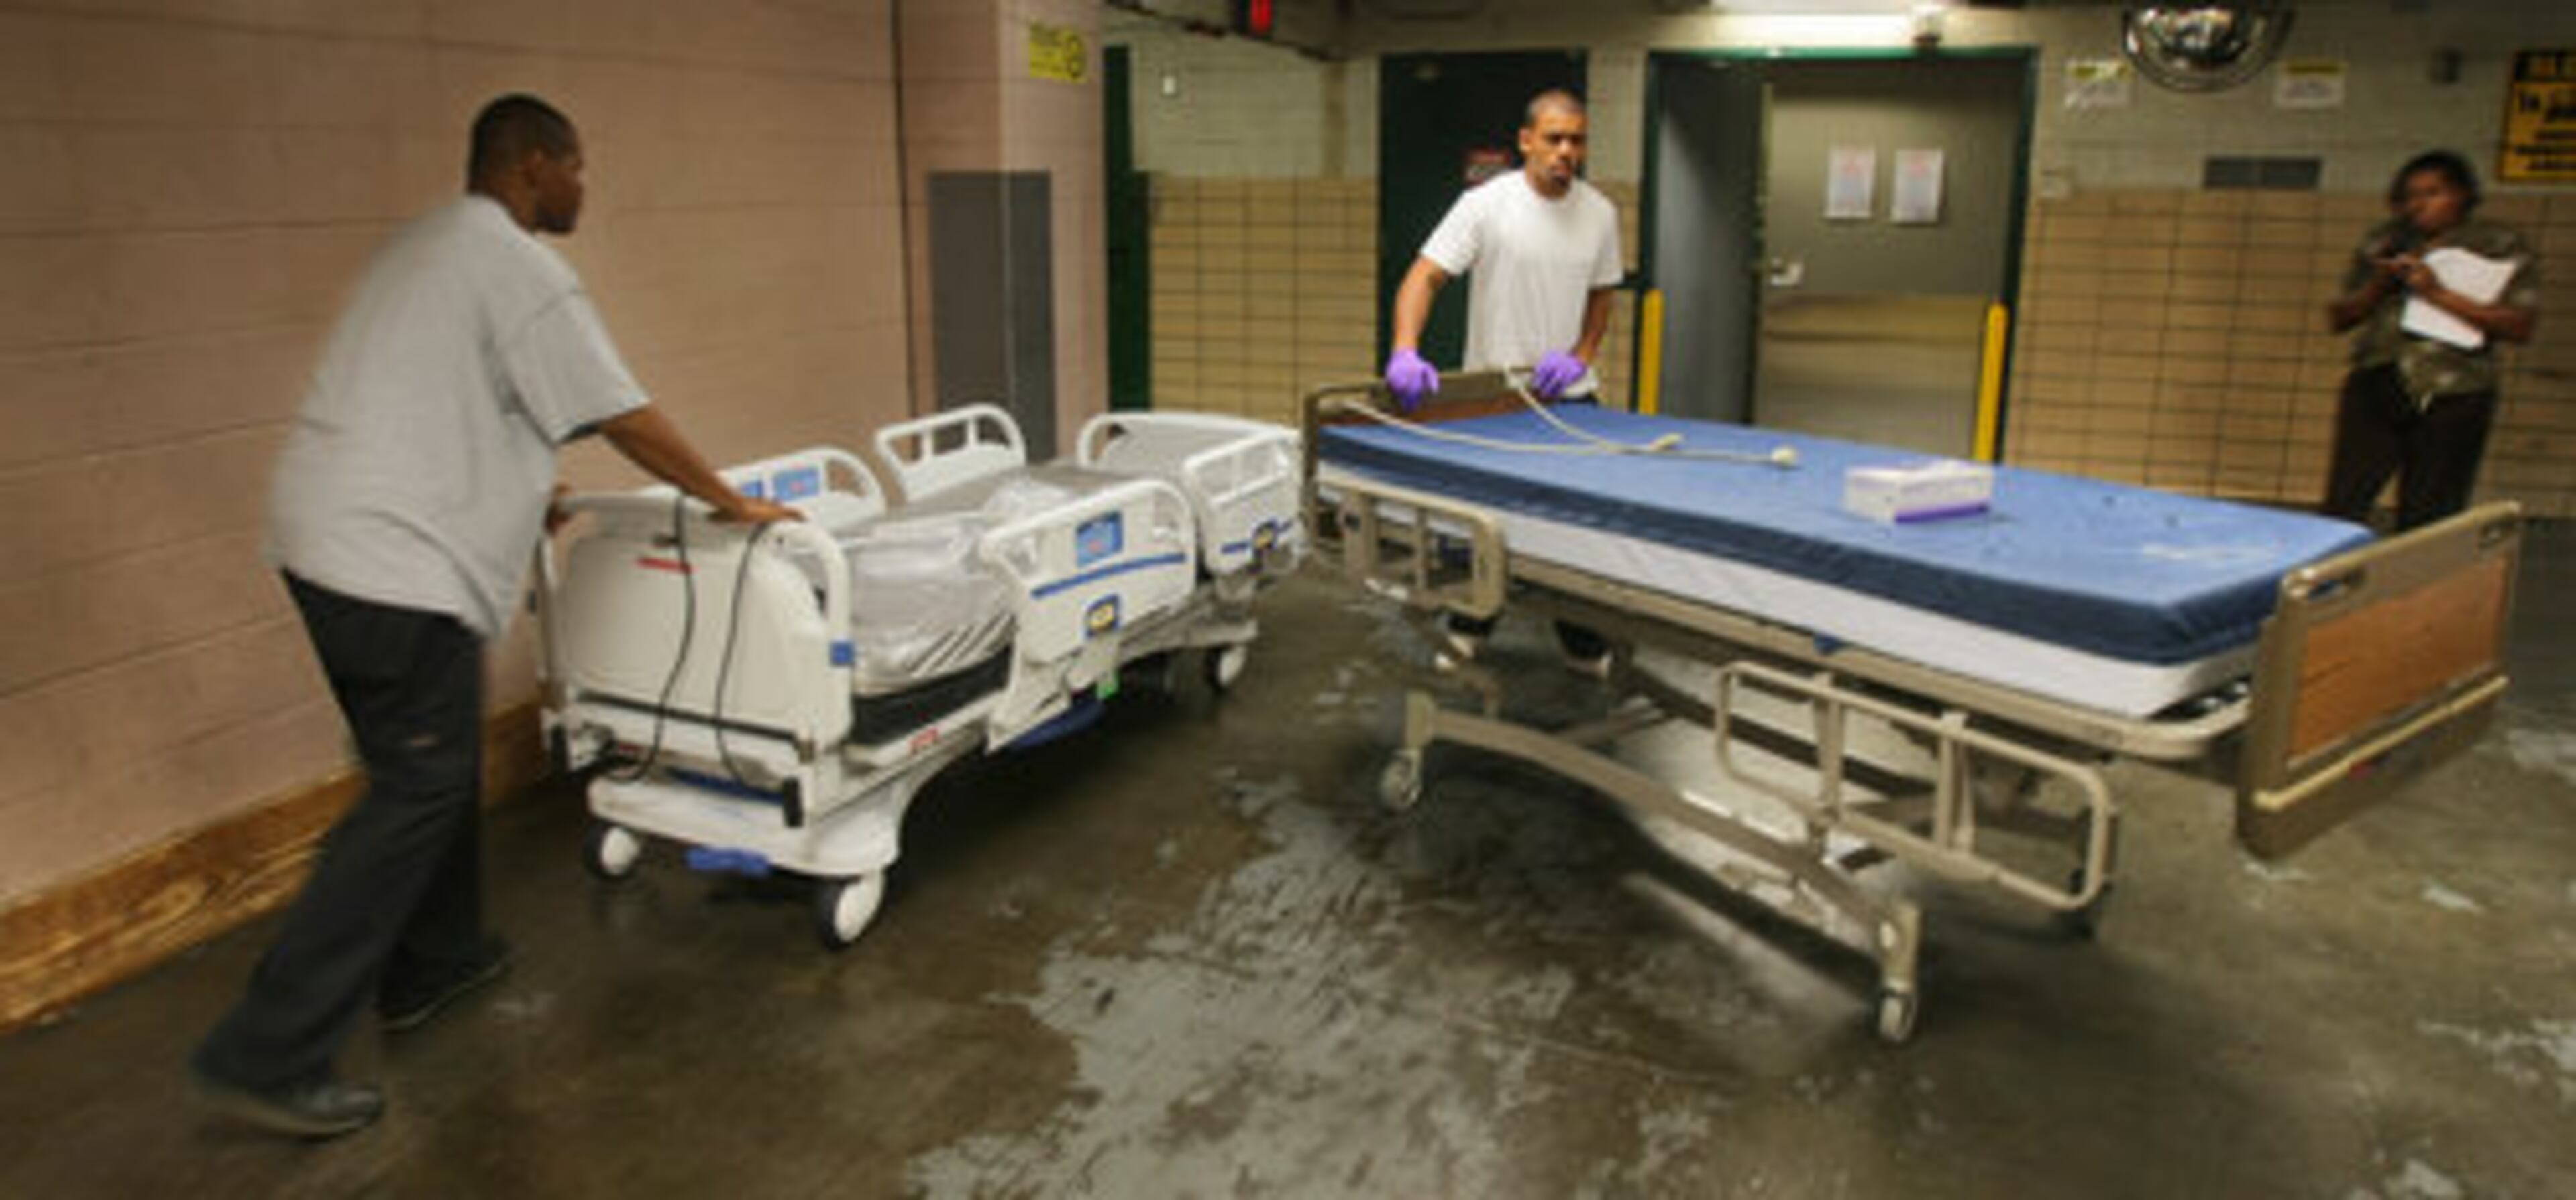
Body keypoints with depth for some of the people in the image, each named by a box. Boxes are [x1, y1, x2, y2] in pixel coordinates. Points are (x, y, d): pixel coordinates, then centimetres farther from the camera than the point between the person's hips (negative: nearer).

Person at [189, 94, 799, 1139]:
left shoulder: (424, 247, 20)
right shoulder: (519, 268, -9)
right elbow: (624, 418, -10)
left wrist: (527, 494, 32)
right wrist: (731, 502, 0)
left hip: (323, 537, 10)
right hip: (399, 565, -10)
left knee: (431, 766, 20)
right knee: (418, 793, -5)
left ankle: (431, 962, 32)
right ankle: (268, 1055, -2)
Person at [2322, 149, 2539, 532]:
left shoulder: (2501, 248, 3)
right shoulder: (2382, 243, 13)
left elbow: (2520, 326, -7)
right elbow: (2338, 318, 14)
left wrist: (2439, 295, -14)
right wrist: (2378, 287, -6)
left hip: (2451, 401, -2)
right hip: (2375, 389, 2)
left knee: (2425, 524, 1)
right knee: (2341, 511, -5)